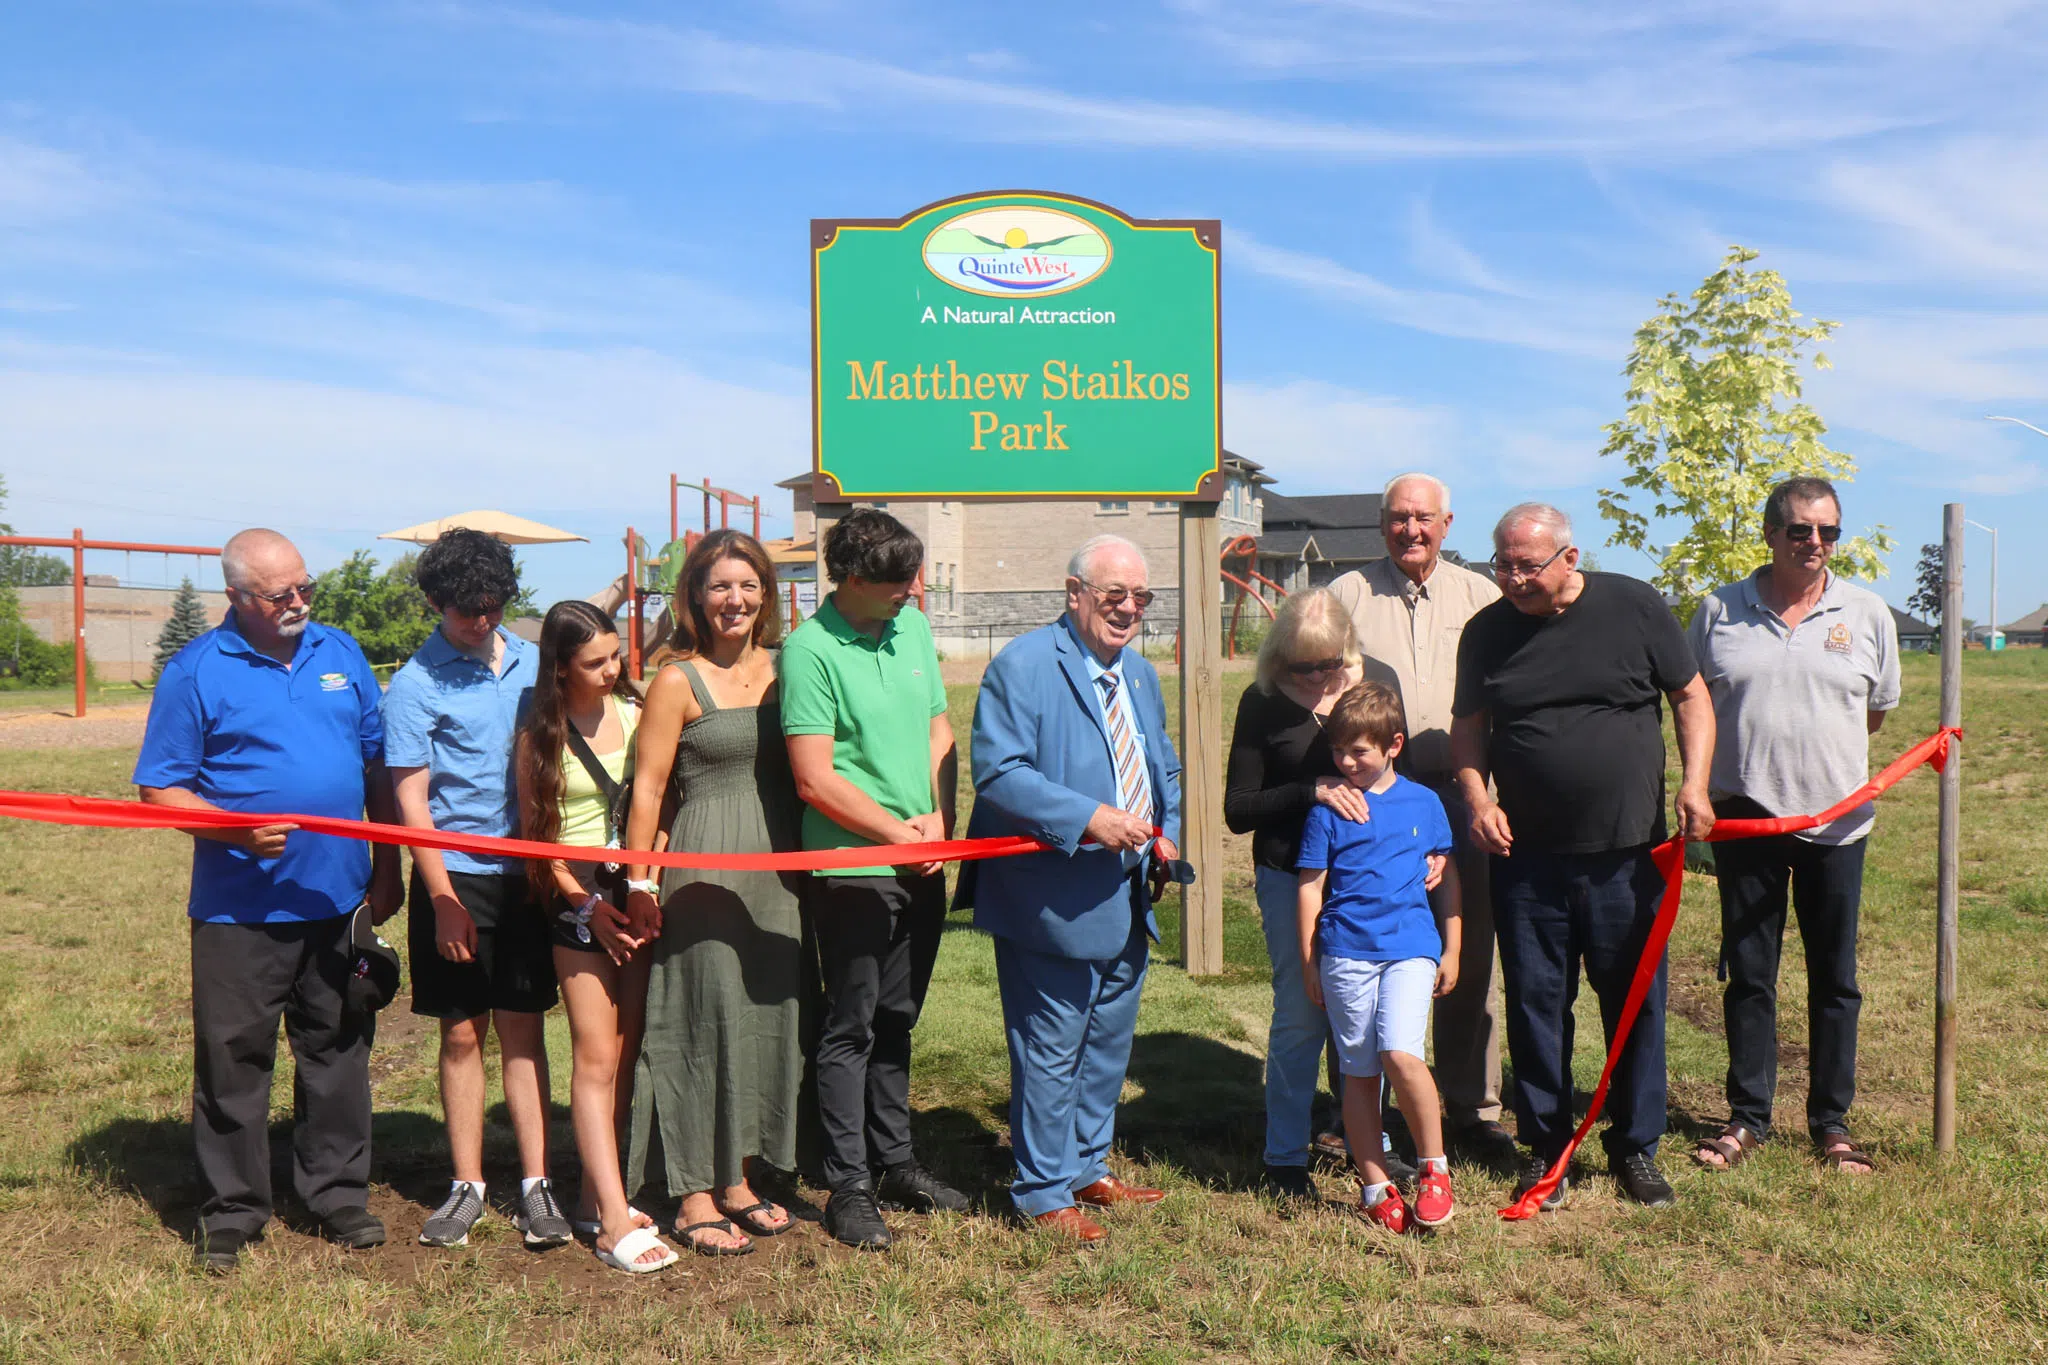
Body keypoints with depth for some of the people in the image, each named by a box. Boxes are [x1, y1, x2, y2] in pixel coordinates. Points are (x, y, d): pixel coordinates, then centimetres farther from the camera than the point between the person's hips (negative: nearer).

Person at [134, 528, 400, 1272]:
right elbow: (159, 788, -5)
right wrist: (238, 829, -21)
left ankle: (339, 1193, 25)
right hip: (239, 905, -3)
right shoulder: (196, 670, -4)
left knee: (339, 1050, 12)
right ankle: (231, 1210, 20)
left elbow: (377, 766, 13)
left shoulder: (340, 653, 8)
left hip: (339, 900, 4)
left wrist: (387, 867, 10)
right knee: (233, 1058, 5)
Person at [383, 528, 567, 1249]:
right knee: (463, 1034, 6)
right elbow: (411, 799, -6)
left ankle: (535, 1184, 12)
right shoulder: (416, 683, -5)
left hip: (528, 873, 2)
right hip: (457, 874, -2)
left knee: (522, 1029, 6)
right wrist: (444, 900, -11)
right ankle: (467, 1185, 19)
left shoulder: (531, 663, 6)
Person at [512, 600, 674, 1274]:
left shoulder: (636, 713, 5)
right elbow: (539, 836, 1)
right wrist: (589, 902, -7)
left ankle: (596, 1194, 20)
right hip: (580, 897, -3)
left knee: (626, 1053, 7)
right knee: (596, 1058, -4)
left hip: (637, 888, 4)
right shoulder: (540, 735, -2)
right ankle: (615, 1222, -3)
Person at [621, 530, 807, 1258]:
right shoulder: (677, 682, -6)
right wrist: (639, 883, -8)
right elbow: (648, 787, -6)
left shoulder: (782, 668, 9)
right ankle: (695, 1197, 14)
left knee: (766, 1016, 11)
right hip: (705, 867, -5)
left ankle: (738, 1179, 27)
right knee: (707, 1020, 1)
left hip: (779, 871, 6)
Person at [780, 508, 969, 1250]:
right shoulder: (810, 650, -14)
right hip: (852, 870, -6)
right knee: (850, 1029, 3)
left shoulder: (913, 628, 8)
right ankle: (848, 1187, 15)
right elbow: (815, 779, -17)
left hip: (922, 864, 7)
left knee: (896, 1020, 18)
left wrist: (940, 818, -2)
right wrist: (899, 831, -12)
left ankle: (894, 1160, 31)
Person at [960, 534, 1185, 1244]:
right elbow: (998, 773, -21)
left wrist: (1166, 833, 6)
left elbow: (1164, 767, 24)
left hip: (1128, 899, 9)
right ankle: (1044, 1193, 18)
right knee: (1051, 1052, 2)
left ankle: (1089, 1169, 36)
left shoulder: (1140, 672, 15)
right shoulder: (1023, 666, -13)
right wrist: (1088, 818, -27)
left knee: (1108, 1044, 19)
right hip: (1055, 902, -8)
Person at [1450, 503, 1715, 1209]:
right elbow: (1468, 726, 11)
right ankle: (1545, 1145, 23)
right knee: (1535, 1003, 7)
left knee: (1635, 1002, 8)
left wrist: (1694, 785, -8)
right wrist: (1477, 796, -6)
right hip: (1526, 859, 2)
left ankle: (1636, 1147, 24)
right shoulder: (1486, 631, 4)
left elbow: (1691, 697, 5)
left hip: (1627, 854, -1)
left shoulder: (1634, 607, -2)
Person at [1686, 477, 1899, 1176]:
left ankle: (1832, 1123, 23)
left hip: (1836, 821, 0)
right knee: (1748, 975, 8)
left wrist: (1817, 751, 9)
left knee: (1834, 980, 9)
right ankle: (1748, 1118, 20)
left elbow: (1876, 710, 14)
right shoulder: (1718, 612, 1)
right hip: (1744, 820, 0)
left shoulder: (1867, 614, 2)